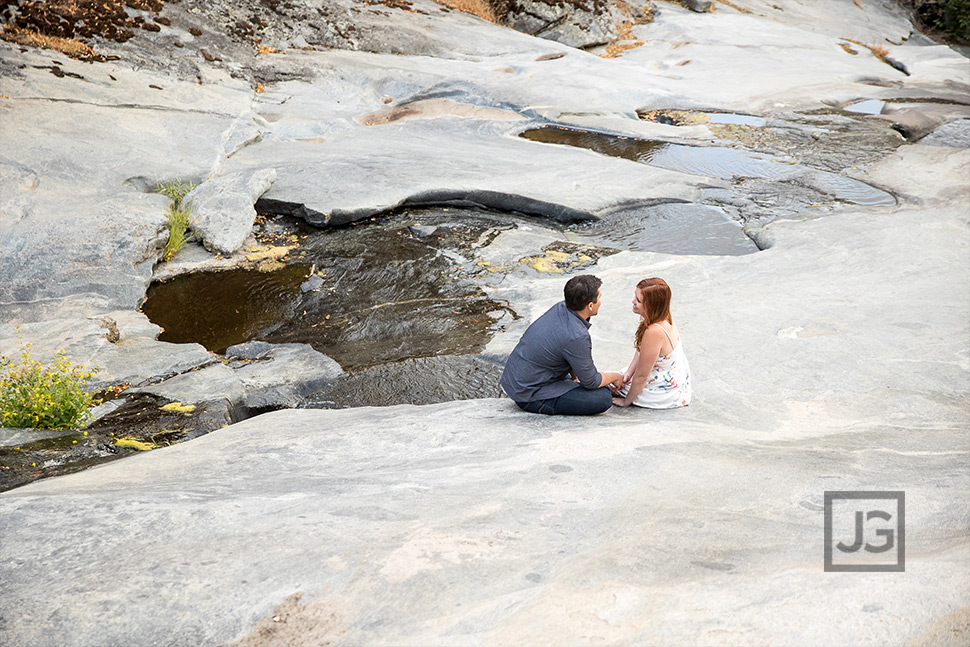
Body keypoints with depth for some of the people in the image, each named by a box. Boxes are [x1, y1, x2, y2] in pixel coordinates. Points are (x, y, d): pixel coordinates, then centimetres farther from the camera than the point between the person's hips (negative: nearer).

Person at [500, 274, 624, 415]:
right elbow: (591, 381, -15)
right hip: (530, 397, -9)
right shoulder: (576, 336, -28)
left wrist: (576, 377, 16)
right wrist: (615, 377, 4)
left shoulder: (561, 307, -3)